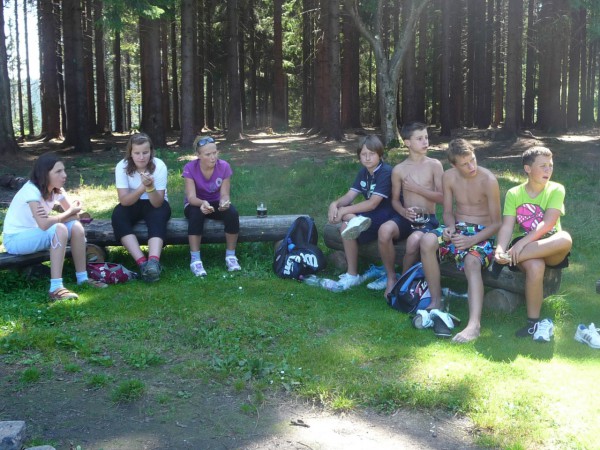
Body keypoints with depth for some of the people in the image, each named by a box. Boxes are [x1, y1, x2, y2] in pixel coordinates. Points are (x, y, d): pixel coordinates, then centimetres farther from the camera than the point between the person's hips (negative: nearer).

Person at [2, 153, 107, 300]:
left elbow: (74, 215, -4)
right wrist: (70, 212, -21)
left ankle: (82, 278, -7)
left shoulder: (57, 189, -2)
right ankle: (56, 288, -34)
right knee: (59, 229, -32)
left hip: (35, 234, 8)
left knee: (76, 226, -15)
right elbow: (44, 224, -36)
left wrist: (53, 217, -24)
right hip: (15, 239, -8)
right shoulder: (31, 190, -26)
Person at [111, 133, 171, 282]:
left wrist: (150, 187, -43)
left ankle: (154, 262, -54)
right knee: (118, 214, -30)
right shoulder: (122, 166, -16)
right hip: (132, 204, 2)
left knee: (158, 214, -35)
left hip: (155, 204, -1)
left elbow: (158, 203, -24)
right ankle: (142, 262, -41)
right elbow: (124, 200, -23)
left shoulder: (159, 166, -19)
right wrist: (142, 187, -38)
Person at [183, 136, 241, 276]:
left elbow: (224, 194, -17)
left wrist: (224, 202, -41)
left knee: (232, 213, -30)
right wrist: (202, 203, -50)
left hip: (216, 203, 2)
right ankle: (195, 259, -32)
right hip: (196, 204, -2)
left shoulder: (224, 167, -17)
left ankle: (230, 256, -16)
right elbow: (191, 196, -27)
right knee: (196, 213, -37)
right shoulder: (190, 168, -22)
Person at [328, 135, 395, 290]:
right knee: (338, 208, -16)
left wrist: (344, 211, -29)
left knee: (346, 228, -29)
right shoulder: (364, 172, 7)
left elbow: (372, 203, -27)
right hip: (368, 213, 9)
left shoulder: (386, 172, -20)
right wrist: (335, 204, -24)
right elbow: (349, 196, 0)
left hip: (385, 215, -9)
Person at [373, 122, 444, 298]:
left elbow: (442, 197, -4)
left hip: (428, 219, -2)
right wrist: (403, 211, -12)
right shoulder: (399, 170, 5)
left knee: (414, 240, -36)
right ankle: (390, 277, -10)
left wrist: (416, 188, -11)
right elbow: (395, 200, 10)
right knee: (384, 230, -32)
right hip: (406, 217, 2)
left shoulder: (434, 165, 0)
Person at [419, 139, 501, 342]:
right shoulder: (449, 177, 0)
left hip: (482, 233, -4)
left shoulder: (488, 180, -13)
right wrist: (450, 227, -15)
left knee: (472, 262, -37)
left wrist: (471, 241, -24)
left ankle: (474, 325, -50)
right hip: (457, 228, 4)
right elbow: (448, 211, 9)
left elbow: (496, 223, -10)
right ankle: (436, 303, -18)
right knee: (427, 241, -29)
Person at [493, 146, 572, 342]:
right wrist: (500, 249, -28)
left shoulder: (556, 190, -2)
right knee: (535, 266, -37)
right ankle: (533, 322, -23)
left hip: (549, 247, 0)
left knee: (565, 239, -37)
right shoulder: (513, 194, 2)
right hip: (522, 246, 0)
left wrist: (522, 242, -28)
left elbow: (548, 224, -15)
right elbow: (507, 225, -7)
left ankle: (511, 257, -32)